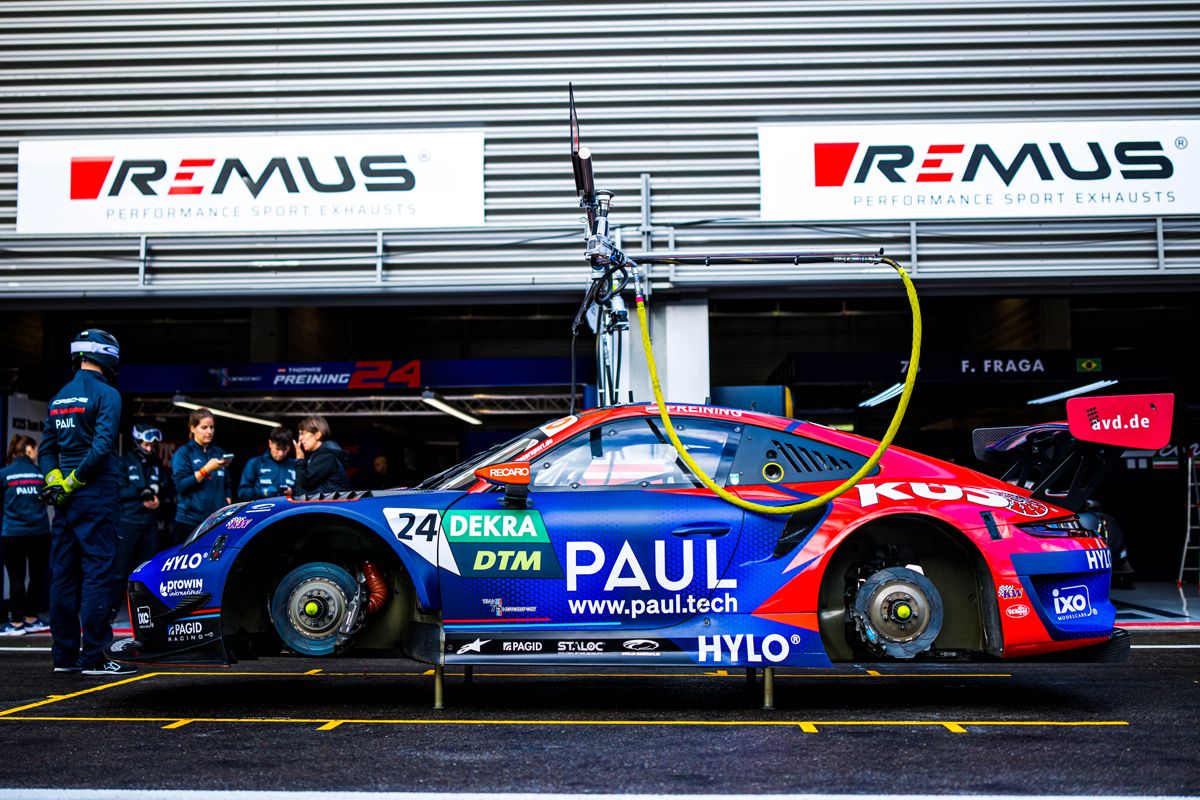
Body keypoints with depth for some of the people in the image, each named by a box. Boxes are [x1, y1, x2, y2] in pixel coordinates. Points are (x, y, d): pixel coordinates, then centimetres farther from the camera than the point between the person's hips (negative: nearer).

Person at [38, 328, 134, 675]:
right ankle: (93, 657, -6)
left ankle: (65, 655, 15)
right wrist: (74, 481, -11)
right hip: (97, 496, -7)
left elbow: (46, 448, 12)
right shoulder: (106, 394, -8)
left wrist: (55, 479, 1)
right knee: (98, 572, -5)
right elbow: (103, 445, -19)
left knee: (63, 574, 9)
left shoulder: (59, 398, 15)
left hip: (64, 499, 7)